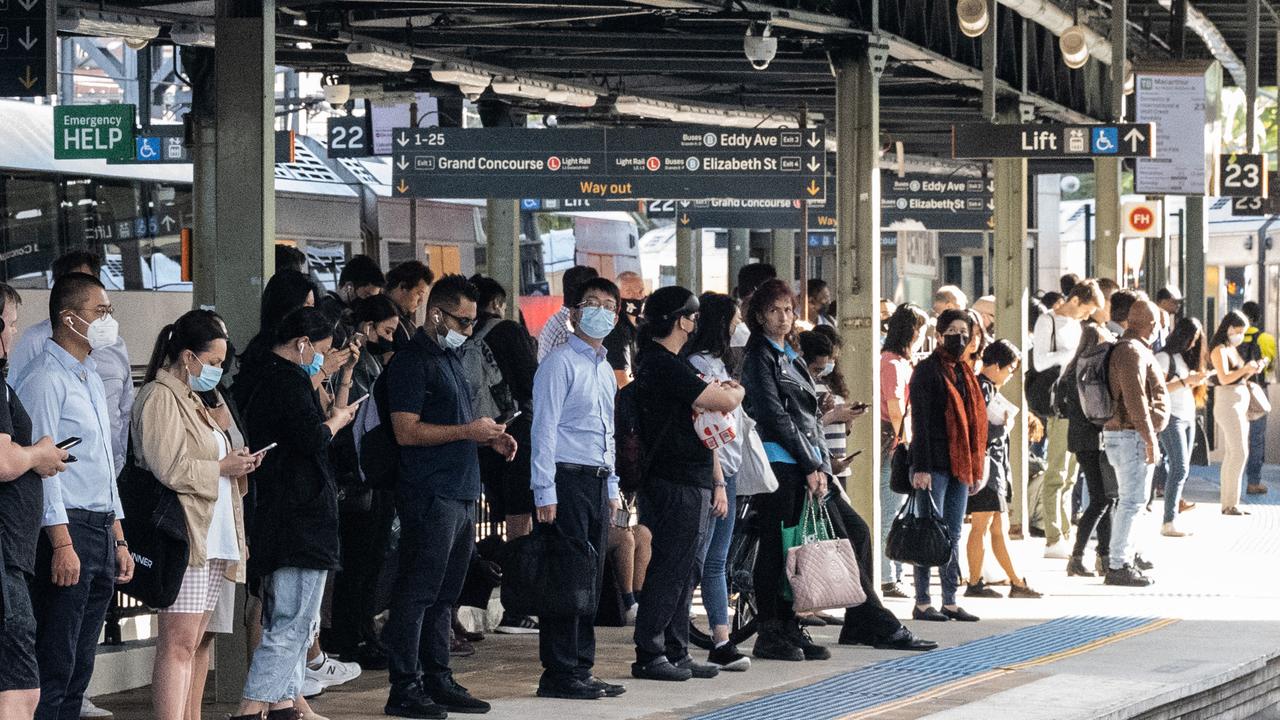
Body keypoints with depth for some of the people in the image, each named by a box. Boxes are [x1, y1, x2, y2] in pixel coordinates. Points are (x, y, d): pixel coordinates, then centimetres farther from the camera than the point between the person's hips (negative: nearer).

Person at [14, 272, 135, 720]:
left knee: (80, 667, 8)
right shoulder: (46, 378, -10)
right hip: (66, 530, -9)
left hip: (101, 532, 9)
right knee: (54, 666, -10)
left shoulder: (91, 379, 19)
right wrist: (62, 544, -20)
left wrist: (118, 539, 21)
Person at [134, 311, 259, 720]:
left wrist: (236, 467, 13)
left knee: (191, 644, 7)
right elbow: (169, 469, -19)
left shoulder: (191, 399, 23)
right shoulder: (160, 398, -9)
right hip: (184, 536, -10)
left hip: (212, 539, 10)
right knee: (179, 642, -14)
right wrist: (222, 467, -10)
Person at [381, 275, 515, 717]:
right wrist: (467, 431, -17)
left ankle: (438, 681, 19)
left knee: (444, 595, 13)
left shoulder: (450, 357, 19)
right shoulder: (413, 361, -10)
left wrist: (490, 437, 12)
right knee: (417, 593, -7)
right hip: (430, 495, -10)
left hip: (462, 494, 10)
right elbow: (407, 431, -18)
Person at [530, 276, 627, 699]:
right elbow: (544, 428, -12)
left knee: (591, 580, 9)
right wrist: (545, 492, -17)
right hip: (568, 478, -8)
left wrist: (612, 488, 20)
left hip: (597, 483, 9)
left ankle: (581, 669, 14)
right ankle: (559, 675, -7)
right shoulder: (560, 363, -7)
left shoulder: (605, 370, 19)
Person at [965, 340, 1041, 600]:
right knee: (981, 525, -7)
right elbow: (980, 432, -20)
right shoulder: (981, 389, -13)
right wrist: (1005, 425, -7)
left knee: (998, 528, 12)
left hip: (994, 467, 10)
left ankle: (1016, 582, 15)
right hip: (984, 464, -10)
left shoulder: (990, 389, 18)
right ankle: (974, 583, -3)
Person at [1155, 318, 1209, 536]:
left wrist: (1197, 381, 2)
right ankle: (1169, 523, -16)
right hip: (1171, 418, -9)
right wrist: (1186, 380, -18)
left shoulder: (1185, 357, 19)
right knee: (1180, 468, -14)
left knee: (1181, 469, 2)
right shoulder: (1164, 357, -6)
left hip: (1188, 417, 9)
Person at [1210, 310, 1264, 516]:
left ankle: (1228, 503, 8)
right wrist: (1245, 368, -16)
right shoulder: (1219, 349, -9)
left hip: (1239, 404, 10)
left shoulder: (1232, 349, 18)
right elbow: (1224, 378, -20)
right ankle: (1230, 503, -15)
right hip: (1228, 404, -10)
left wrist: (1251, 371, 6)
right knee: (1239, 453, -14)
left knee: (1232, 454, 8)